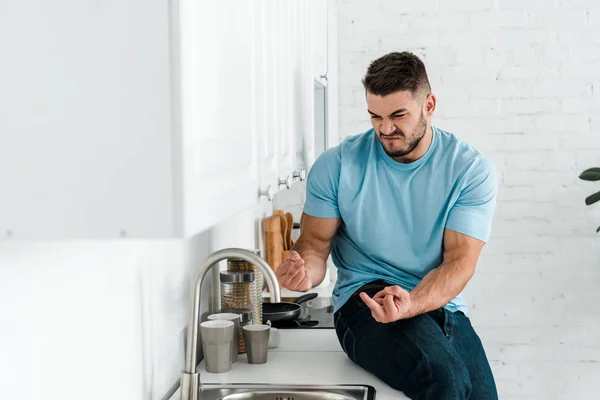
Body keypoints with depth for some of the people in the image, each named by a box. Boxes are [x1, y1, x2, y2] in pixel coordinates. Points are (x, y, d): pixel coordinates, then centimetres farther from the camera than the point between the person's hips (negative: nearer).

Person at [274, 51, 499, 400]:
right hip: (363, 300, -2)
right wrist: (305, 270, -23)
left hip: (442, 306, 2)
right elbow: (315, 244, 3)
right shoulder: (337, 166, -2)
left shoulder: (472, 170, -3)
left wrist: (410, 304, -29)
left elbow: (460, 261, -10)